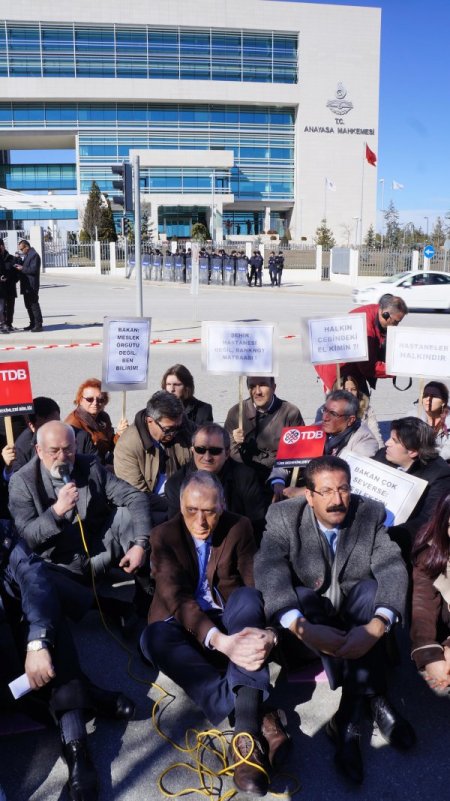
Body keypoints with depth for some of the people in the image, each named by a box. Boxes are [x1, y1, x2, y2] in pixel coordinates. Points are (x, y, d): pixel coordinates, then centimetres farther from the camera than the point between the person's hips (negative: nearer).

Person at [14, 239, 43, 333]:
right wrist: (19, 265, 8)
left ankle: (38, 325, -4)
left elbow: (34, 269, -21)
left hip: (32, 286, -10)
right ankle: (33, 324, 21)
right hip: (26, 286, 10)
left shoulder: (34, 255, -13)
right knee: (28, 305, 14)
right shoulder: (26, 255, 19)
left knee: (34, 305, -7)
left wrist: (22, 268, -16)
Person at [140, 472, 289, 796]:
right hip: (187, 625, 0)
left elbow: (259, 584, -12)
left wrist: (268, 632, -35)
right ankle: (257, 712, -39)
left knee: (248, 597, -33)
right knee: (155, 637, -34)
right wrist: (219, 641, -42)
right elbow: (177, 598, -25)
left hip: (231, 620, 1)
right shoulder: (164, 536, -12)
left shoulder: (240, 528, -6)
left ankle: (247, 721, -42)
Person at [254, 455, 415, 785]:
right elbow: (268, 571, -30)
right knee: (302, 597, -33)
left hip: (354, 613, 1)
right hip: (308, 613, -1)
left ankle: (351, 714, -25)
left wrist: (376, 626, -42)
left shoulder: (372, 514, -11)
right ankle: (372, 701, -26)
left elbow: (393, 569, -23)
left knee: (373, 588, -29)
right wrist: (303, 628, -46)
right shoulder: (283, 516, -16)